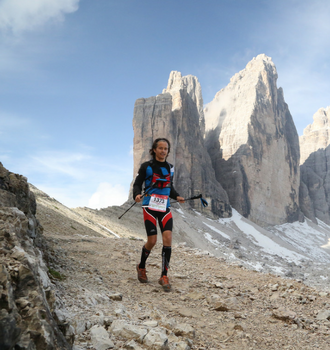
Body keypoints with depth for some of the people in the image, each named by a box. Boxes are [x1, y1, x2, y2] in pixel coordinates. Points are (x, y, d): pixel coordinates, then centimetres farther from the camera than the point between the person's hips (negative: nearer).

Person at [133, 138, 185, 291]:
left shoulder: (170, 168, 10)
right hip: (150, 207, -4)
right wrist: (137, 195, -21)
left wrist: (176, 196, 3)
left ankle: (164, 276, -3)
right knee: (152, 241, -4)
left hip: (165, 208, 4)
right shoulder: (146, 166, -3)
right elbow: (137, 184, -1)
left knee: (168, 238, -11)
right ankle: (141, 267, 26)